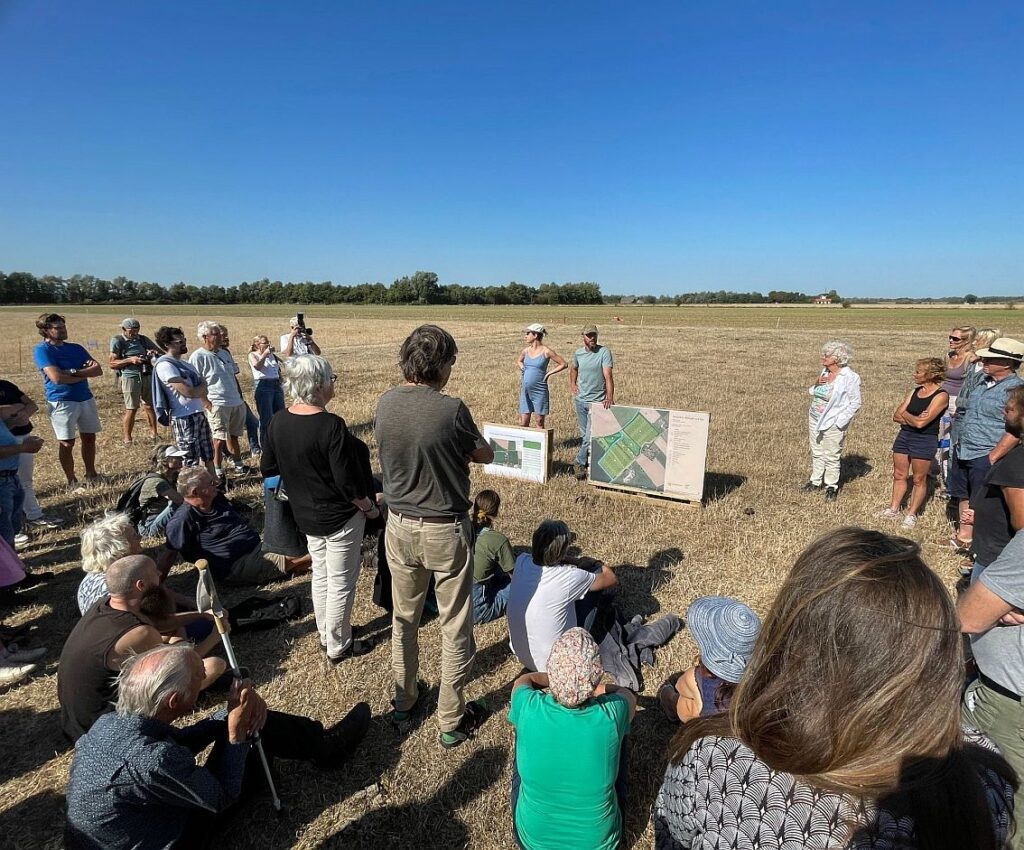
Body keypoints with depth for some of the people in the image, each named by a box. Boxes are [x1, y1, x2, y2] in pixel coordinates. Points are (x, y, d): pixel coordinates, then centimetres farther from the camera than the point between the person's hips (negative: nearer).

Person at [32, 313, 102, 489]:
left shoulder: (75, 348, 11)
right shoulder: (42, 350, -7)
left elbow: (98, 370, 1)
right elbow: (57, 377, -20)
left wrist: (74, 372, -14)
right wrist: (85, 373, -9)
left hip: (86, 398, 6)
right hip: (62, 401, -6)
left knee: (89, 438, 13)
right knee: (66, 443, 2)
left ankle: (91, 475, 27)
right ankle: (72, 481, 13)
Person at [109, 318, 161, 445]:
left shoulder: (143, 339, 10)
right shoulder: (117, 341, -2)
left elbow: (161, 352, 13)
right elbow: (112, 363, -5)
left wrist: (155, 353, -10)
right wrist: (130, 360, -18)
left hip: (148, 376, 4)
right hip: (130, 376, -4)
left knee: (150, 406, 10)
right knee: (131, 409, -3)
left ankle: (154, 433, 23)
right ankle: (127, 438, 9)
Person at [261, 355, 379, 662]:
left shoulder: (278, 421, -6)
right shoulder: (331, 425, -27)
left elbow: (267, 469, 6)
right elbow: (347, 482, -25)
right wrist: (370, 507, -8)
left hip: (306, 515, 7)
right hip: (340, 517, -7)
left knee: (320, 576, 23)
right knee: (341, 584, 10)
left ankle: (326, 635, 40)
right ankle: (338, 647, 26)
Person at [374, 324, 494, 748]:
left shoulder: (384, 404, -6)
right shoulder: (451, 409, -22)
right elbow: (485, 455, -6)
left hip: (399, 526, 5)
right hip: (445, 530, -5)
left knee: (403, 618, 23)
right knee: (455, 628, 13)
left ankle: (403, 700, 42)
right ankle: (451, 721, 28)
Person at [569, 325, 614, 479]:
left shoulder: (604, 352, -12)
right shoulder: (578, 353, 4)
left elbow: (608, 375, -22)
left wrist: (610, 397, -33)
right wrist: (572, 384, 10)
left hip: (597, 401, -5)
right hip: (580, 399, 5)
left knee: (591, 436, -8)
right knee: (584, 435, 15)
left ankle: (580, 463, 5)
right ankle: (586, 461, 29)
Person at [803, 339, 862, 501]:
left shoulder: (850, 377, -17)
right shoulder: (824, 372, 3)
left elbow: (855, 403, -13)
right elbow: (812, 392, 15)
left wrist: (840, 422, -17)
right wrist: (816, 384, -7)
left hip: (832, 424, -7)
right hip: (815, 420, 7)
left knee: (831, 457, 5)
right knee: (816, 453, 17)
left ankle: (832, 486, 21)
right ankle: (816, 481, 32)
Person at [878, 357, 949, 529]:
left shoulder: (941, 396, -13)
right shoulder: (915, 391, 8)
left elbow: (921, 423, -21)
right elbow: (897, 416, 5)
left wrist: (905, 414, -2)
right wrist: (914, 418, -13)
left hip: (925, 440, -7)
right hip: (904, 435, 7)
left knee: (919, 480, 6)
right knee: (899, 475, 12)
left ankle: (912, 514, 17)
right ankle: (894, 508, 23)